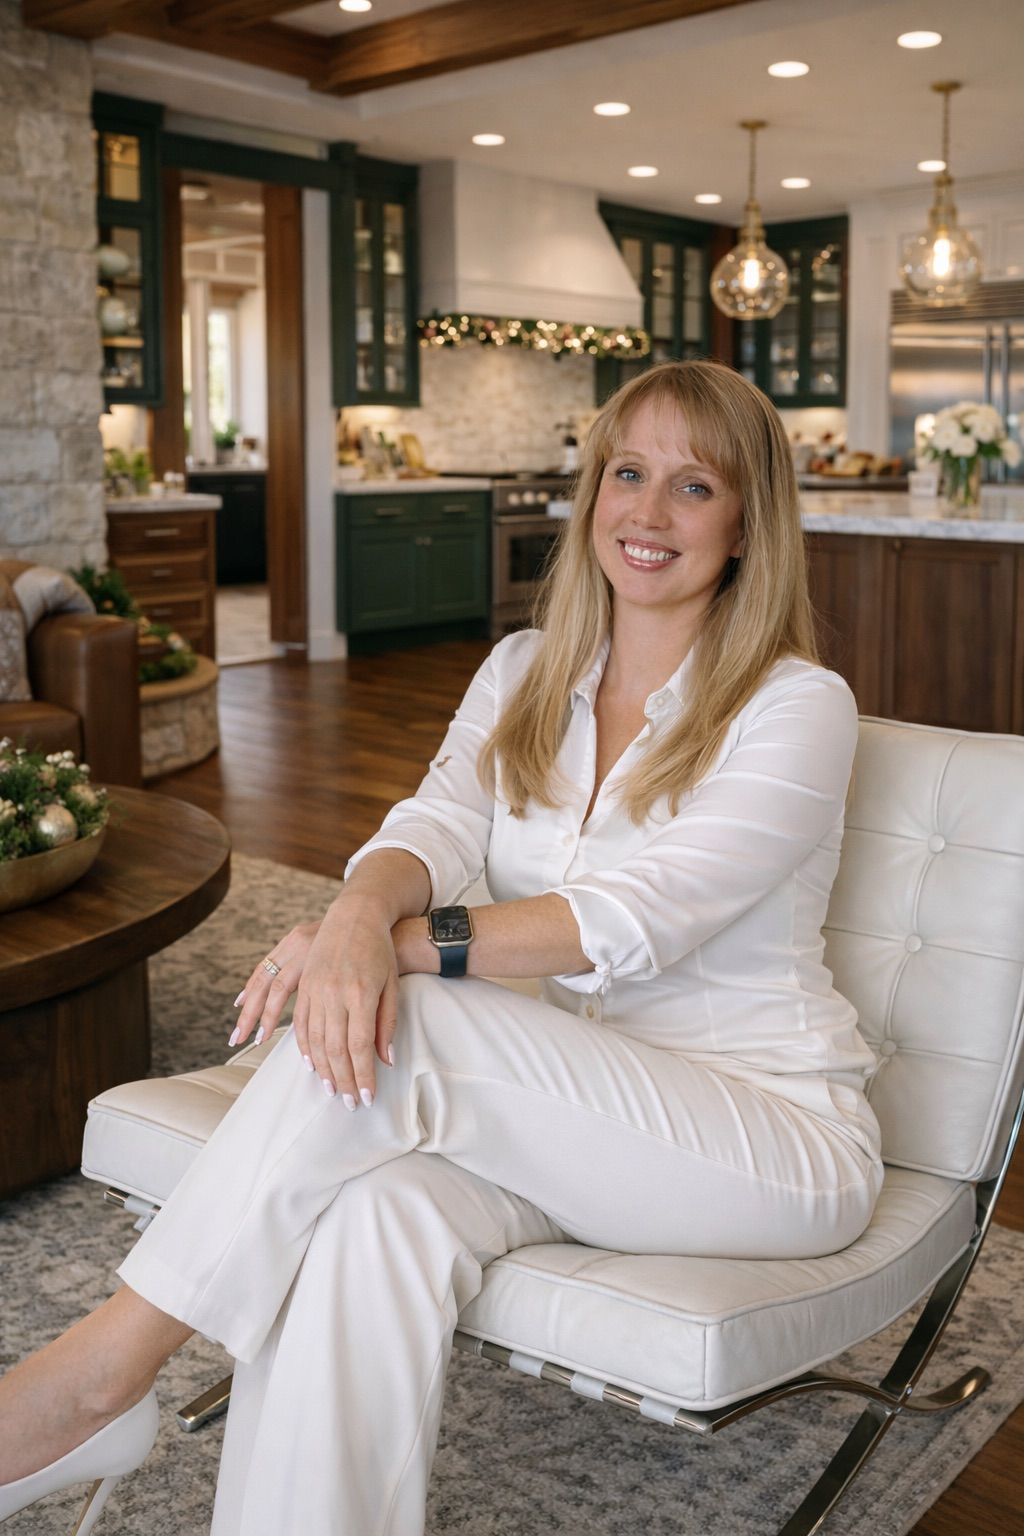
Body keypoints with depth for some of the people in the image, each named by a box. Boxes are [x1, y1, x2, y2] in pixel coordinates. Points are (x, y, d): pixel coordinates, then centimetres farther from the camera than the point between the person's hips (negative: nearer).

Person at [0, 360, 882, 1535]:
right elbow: (435, 825, -10)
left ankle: (104, 1366, -18)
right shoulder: (523, 673, 8)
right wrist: (360, 915, -34)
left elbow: (643, 915, -22)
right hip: (574, 1111, 4)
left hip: (776, 1132, -4)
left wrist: (409, 942, -32)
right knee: (377, 1209, -31)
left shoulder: (799, 708, -9)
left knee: (399, 1017, -28)